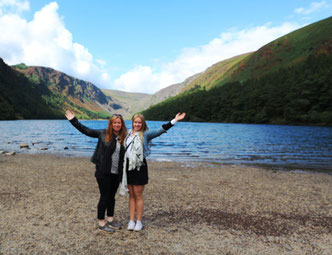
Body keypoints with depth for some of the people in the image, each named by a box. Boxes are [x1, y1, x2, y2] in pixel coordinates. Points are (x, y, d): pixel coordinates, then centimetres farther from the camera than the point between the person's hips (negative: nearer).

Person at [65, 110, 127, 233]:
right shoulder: (103, 134, -3)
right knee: (104, 196, 2)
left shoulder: (124, 137, 3)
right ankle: (101, 222, 17)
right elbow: (86, 131, 1)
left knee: (111, 196, 15)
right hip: (103, 172, -3)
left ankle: (110, 219, 32)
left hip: (116, 173, 3)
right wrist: (73, 120, -2)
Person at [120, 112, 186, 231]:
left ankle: (139, 221, 15)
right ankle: (131, 221, 19)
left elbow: (160, 130, -15)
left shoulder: (145, 134, -4)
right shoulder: (128, 134, 11)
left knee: (138, 195, 3)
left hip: (139, 166, -4)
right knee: (131, 195, 10)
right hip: (128, 166, 4)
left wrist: (174, 121, -23)